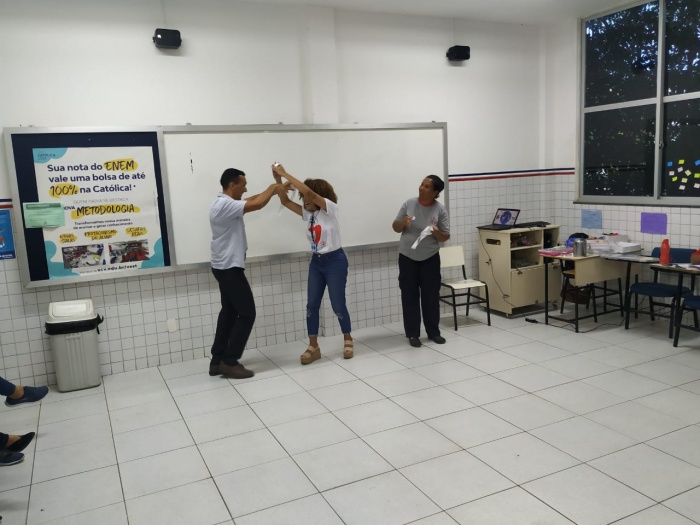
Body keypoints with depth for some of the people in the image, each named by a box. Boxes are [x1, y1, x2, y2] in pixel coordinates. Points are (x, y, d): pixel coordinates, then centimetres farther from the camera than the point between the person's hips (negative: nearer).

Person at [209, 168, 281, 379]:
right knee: (246, 313, -6)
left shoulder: (225, 203, 12)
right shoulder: (225, 205, -20)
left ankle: (218, 361, 17)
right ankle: (229, 362, -2)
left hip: (225, 267, 11)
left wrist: (273, 190, 12)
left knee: (229, 312, 13)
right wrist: (272, 188, -8)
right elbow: (257, 204, -27)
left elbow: (252, 200, 21)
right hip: (230, 268, -11)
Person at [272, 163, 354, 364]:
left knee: (338, 304, 2)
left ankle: (348, 340, 24)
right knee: (312, 304, 3)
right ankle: (313, 347, 12)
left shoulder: (330, 208, -13)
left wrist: (285, 174, -22)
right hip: (316, 262, 7)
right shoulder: (308, 213, 6)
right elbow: (285, 201, 4)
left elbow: (307, 191, -26)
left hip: (335, 261, -7)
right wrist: (278, 179, -9)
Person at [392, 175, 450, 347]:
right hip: (407, 258, 1)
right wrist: (403, 223, -20)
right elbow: (395, 227, 1)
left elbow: (445, 237, -5)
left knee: (431, 296, 5)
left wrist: (437, 233, -26)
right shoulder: (409, 204, -5)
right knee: (410, 296, 3)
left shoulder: (440, 210, -7)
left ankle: (433, 332, 19)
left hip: (430, 259, 0)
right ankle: (412, 334, 12)